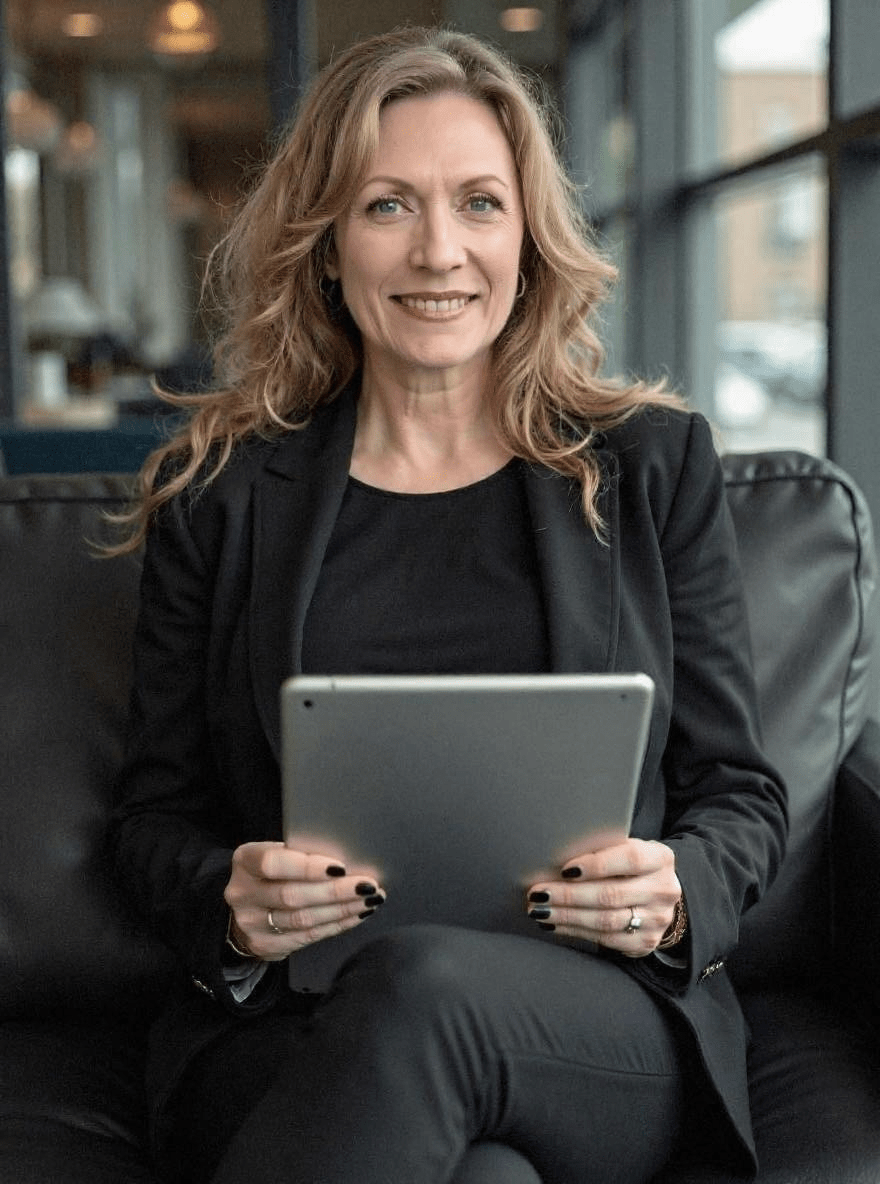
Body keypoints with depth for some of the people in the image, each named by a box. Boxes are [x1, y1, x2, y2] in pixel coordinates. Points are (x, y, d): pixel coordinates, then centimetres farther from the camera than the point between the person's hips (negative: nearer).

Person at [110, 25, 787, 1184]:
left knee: (425, 980, -36)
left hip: (604, 1026, 1)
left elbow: (739, 792, 12)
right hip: (286, 1027, 0)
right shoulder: (219, 492, 11)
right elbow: (157, 814, 13)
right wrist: (228, 902, -10)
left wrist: (678, 893, -11)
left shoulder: (653, 465, 10)